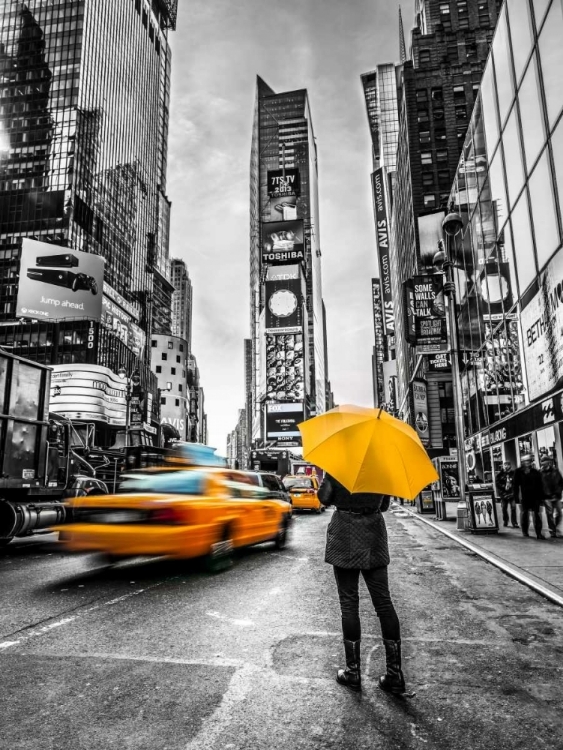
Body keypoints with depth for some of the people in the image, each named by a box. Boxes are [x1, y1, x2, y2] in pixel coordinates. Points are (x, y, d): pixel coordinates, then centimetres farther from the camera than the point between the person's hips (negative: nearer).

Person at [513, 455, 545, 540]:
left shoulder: (535, 472, 7)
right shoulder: (518, 472, 1)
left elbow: (540, 485, 6)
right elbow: (515, 485, 0)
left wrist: (541, 497, 0)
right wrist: (516, 497, -6)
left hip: (535, 497, 1)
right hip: (524, 497, -1)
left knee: (537, 514, -1)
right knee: (524, 513, 6)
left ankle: (539, 533, 3)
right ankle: (525, 532, 19)